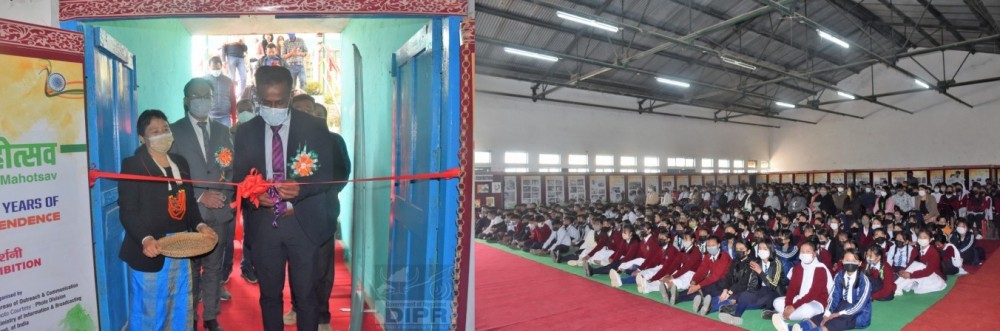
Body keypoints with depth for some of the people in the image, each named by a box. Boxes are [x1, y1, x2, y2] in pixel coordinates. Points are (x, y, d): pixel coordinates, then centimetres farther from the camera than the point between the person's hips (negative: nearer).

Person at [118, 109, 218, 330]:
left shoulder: (180, 162, 12)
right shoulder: (132, 165, -6)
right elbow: (128, 210, -13)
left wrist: (199, 225, -4)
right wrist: (145, 239, -28)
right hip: (151, 249, -6)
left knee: (182, 310, 17)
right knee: (148, 312, 7)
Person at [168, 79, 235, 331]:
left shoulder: (222, 131, 12)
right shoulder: (174, 131, -1)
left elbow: (233, 168, 10)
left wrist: (225, 194, -7)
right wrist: (199, 196, -14)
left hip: (219, 210, 3)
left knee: (214, 267, 11)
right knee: (191, 268, 5)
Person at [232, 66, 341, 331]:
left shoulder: (314, 128, -4)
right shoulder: (246, 133, 4)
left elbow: (327, 176, -5)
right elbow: (239, 179, 8)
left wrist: (300, 189, -24)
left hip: (303, 223, -2)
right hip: (263, 224, 3)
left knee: (306, 295, 6)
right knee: (269, 294, 16)